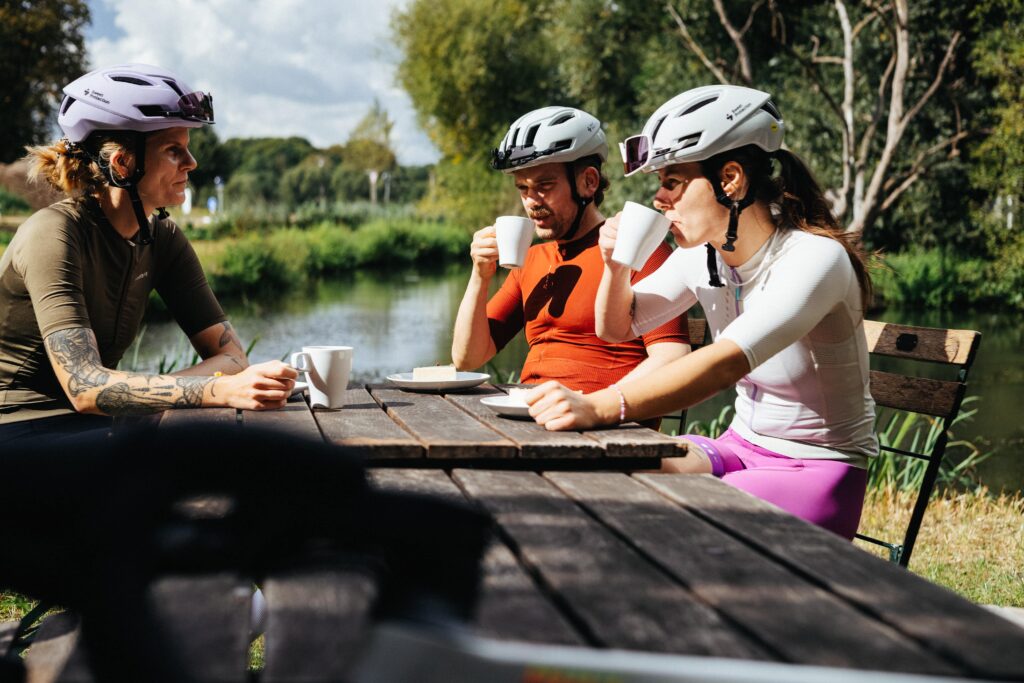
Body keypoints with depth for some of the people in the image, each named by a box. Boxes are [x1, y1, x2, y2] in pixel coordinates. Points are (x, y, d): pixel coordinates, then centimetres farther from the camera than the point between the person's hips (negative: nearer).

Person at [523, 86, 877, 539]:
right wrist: (615, 266, -10)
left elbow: (724, 363, -40)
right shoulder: (703, 255, -3)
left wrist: (599, 408, -52)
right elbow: (617, 328, 13)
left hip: (818, 471, -6)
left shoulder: (815, 259, -24)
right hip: (742, 447, 6)